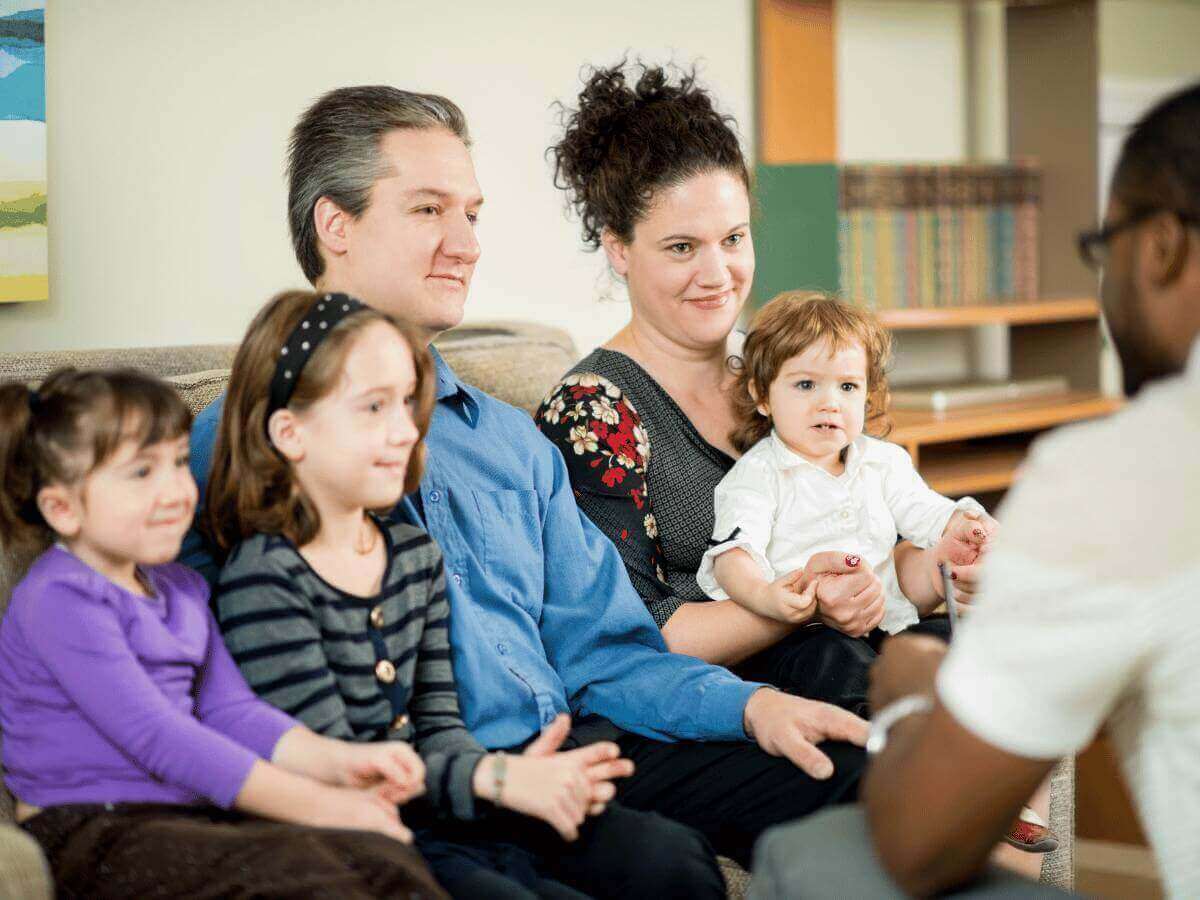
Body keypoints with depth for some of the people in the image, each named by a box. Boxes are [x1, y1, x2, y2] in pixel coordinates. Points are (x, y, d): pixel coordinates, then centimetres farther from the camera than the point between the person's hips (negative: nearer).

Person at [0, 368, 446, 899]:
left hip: (191, 815, 8)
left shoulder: (179, 589, 18)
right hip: (89, 832, -8)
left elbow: (229, 710, 11)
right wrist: (314, 804, -20)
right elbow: (157, 738, -18)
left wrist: (337, 761, -8)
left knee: (380, 856, -19)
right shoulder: (60, 600, -12)